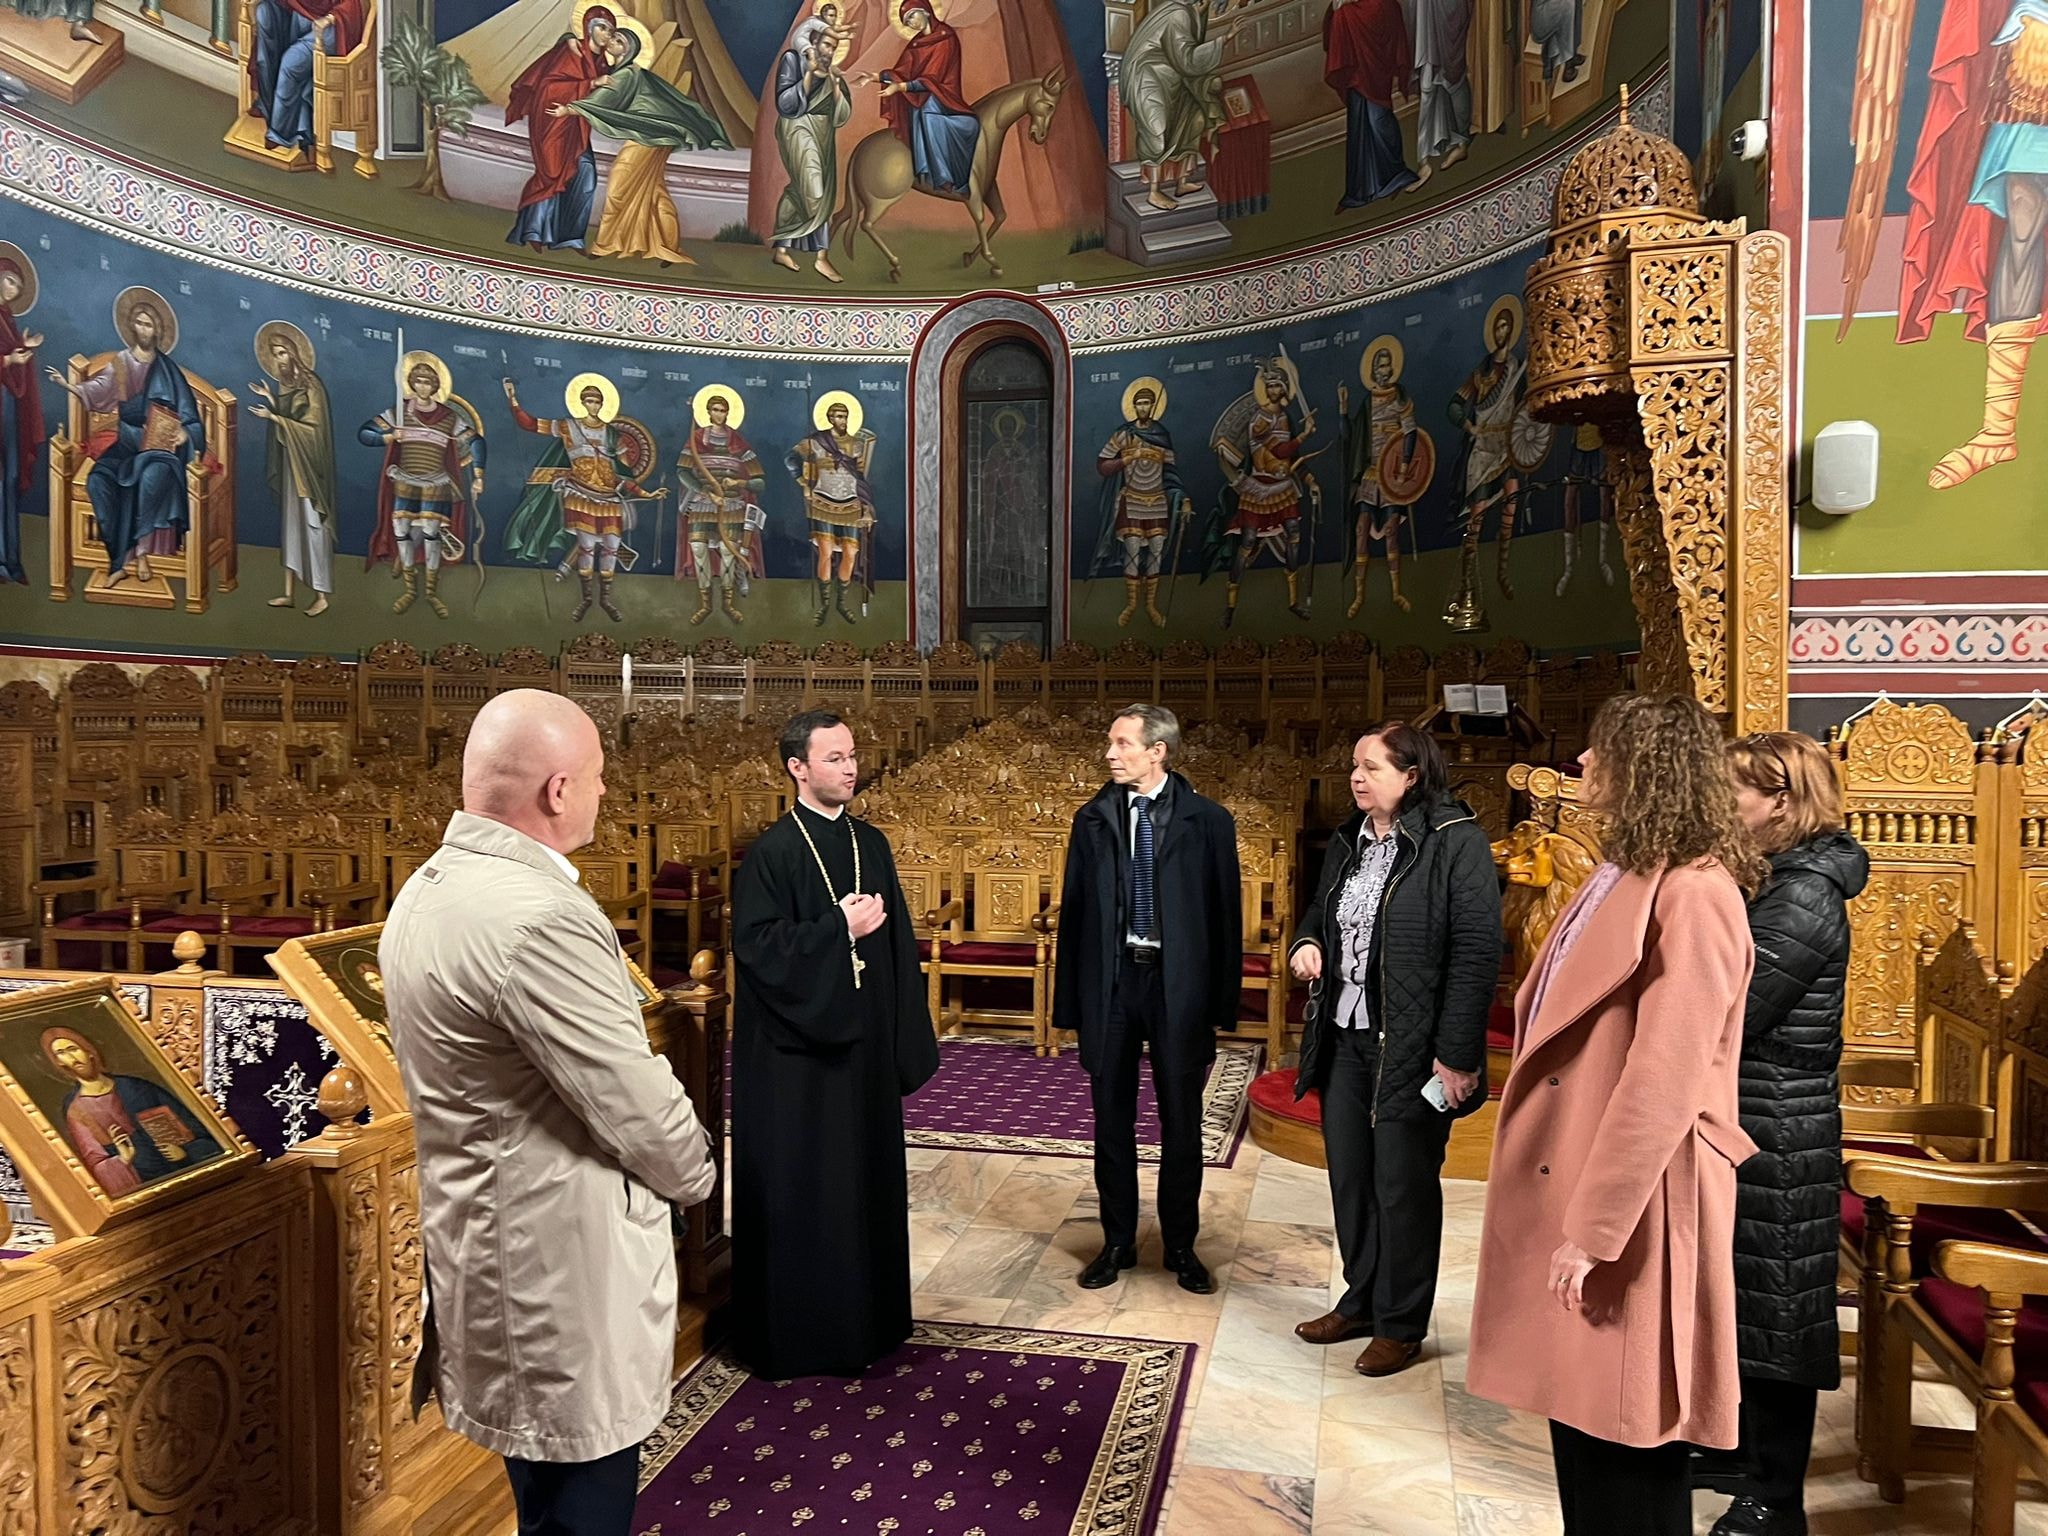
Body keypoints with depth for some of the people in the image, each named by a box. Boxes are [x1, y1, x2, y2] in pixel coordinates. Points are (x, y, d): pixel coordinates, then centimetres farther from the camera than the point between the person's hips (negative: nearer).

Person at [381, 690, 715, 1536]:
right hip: (564, 1265, -10)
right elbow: (639, 1107, -23)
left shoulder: (427, 889, 4)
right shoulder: (538, 917, -28)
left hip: (489, 1241, 10)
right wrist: (696, 1171, -3)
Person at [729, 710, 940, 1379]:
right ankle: (796, 1327, 19)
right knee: (799, 1186, 4)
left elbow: (897, 941, 10)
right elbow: (756, 945, -17)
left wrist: (903, 1036, 7)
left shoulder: (870, 843, 8)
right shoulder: (772, 853, -10)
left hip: (866, 1045, 6)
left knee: (866, 1176, 14)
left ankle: (863, 1316, 29)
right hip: (797, 1051, -6)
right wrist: (840, 930, -19)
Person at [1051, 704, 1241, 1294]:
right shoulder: (1092, 819, 3)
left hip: (1179, 984, -2)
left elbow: (1226, 914, -2)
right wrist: (1070, 1000, 2)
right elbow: (1073, 910, 4)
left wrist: (1223, 1002, -4)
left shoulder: (1208, 821, -3)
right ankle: (1117, 1241, 27)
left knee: (1181, 1120, 10)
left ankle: (1181, 1245, 27)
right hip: (1111, 981, 2)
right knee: (1112, 1119, 11)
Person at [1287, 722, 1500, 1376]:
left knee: (1403, 1185, 5)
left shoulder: (1456, 842, -13)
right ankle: (1360, 1302, 34)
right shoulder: (1347, 841, 10)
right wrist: (1307, 940, 1)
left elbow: (1477, 950, -16)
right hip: (1345, 1037, 7)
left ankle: (1401, 1326, 23)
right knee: (1348, 1175, 15)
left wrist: (1456, 1053, -19)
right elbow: (1321, 909, 25)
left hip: (1410, 1046, -7)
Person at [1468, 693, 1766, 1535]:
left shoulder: (1693, 895, -19)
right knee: (1578, 1404, 19)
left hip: (1633, 1201, -9)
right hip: (1571, 1182, 9)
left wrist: (1592, 1230, -21)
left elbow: (1665, 1079, -23)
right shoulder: (1621, 877, 11)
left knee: (1628, 1431, 6)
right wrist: (1570, 1214, 18)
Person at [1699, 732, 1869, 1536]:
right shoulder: (1793, 880, 11)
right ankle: (1737, 1448, 36)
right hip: (1757, 1123, 10)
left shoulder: (1803, 894, -21)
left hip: (1776, 1133, -10)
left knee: (1770, 1305, 2)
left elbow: (1727, 1018, -23)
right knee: (1743, 1298, 20)